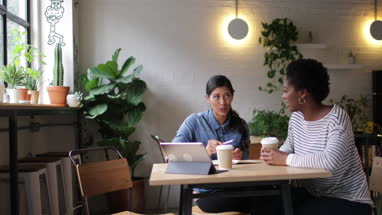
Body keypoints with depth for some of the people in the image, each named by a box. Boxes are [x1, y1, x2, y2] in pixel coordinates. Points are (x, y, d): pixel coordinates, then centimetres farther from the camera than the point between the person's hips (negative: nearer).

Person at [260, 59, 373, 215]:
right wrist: (274, 156, -8)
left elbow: (330, 161, -38)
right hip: (310, 194, 6)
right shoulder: (296, 117, 1)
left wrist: (286, 159, -28)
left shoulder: (336, 118, -22)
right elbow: (289, 146, 16)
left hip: (347, 201, -6)